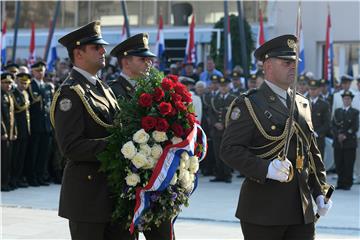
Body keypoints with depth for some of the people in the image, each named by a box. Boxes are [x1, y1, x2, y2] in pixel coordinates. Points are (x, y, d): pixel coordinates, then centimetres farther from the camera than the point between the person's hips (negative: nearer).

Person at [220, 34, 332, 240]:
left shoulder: (303, 104, 16)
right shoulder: (248, 105, -5)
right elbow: (230, 149, -14)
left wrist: (320, 191, 11)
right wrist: (266, 168, -26)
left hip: (303, 209, 6)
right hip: (264, 211, -6)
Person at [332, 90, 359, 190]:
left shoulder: (355, 112, 5)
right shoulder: (337, 111, 15)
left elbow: (355, 127, -3)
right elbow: (333, 126, 7)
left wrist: (345, 135, -13)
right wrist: (338, 135, -10)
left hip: (350, 142, -3)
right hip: (338, 143, 3)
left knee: (348, 165, -3)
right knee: (339, 164, 2)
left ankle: (347, 184, 2)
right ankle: (340, 183, 10)